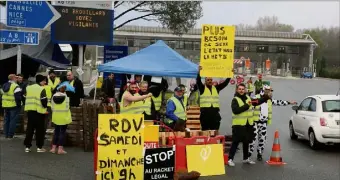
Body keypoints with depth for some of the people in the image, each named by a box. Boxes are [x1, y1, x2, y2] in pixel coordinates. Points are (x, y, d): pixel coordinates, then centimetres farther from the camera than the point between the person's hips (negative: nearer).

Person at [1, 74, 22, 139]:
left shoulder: (4, 86, 13)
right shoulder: (15, 86, -15)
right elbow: (18, 97, -19)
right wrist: (19, 105, -12)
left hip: (5, 106, 8)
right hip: (13, 106, -8)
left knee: (7, 120, 14)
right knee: (13, 120, -2)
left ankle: (6, 134, 17)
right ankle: (10, 135, -2)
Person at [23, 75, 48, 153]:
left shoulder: (29, 88, 11)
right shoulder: (42, 89, -10)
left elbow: (25, 97, 12)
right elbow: (44, 100, -17)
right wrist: (45, 107, -1)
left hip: (29, 110, 6)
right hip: (39, 111, -6)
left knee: (29, 129, 11)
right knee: (40, 129, 3)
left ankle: (27, 146, 11)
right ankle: (39, 147, 6)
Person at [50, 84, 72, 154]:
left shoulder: (54, 96, 0)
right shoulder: (65, 96, -12)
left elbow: (52, 107, 5)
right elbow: (67, 108, -9)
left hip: (56, 117, 4)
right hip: (64, 117, -4)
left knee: (56, 131, 14)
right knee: (62, 132, 2)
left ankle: (53, 148, 13)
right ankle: (60, 148, 0)